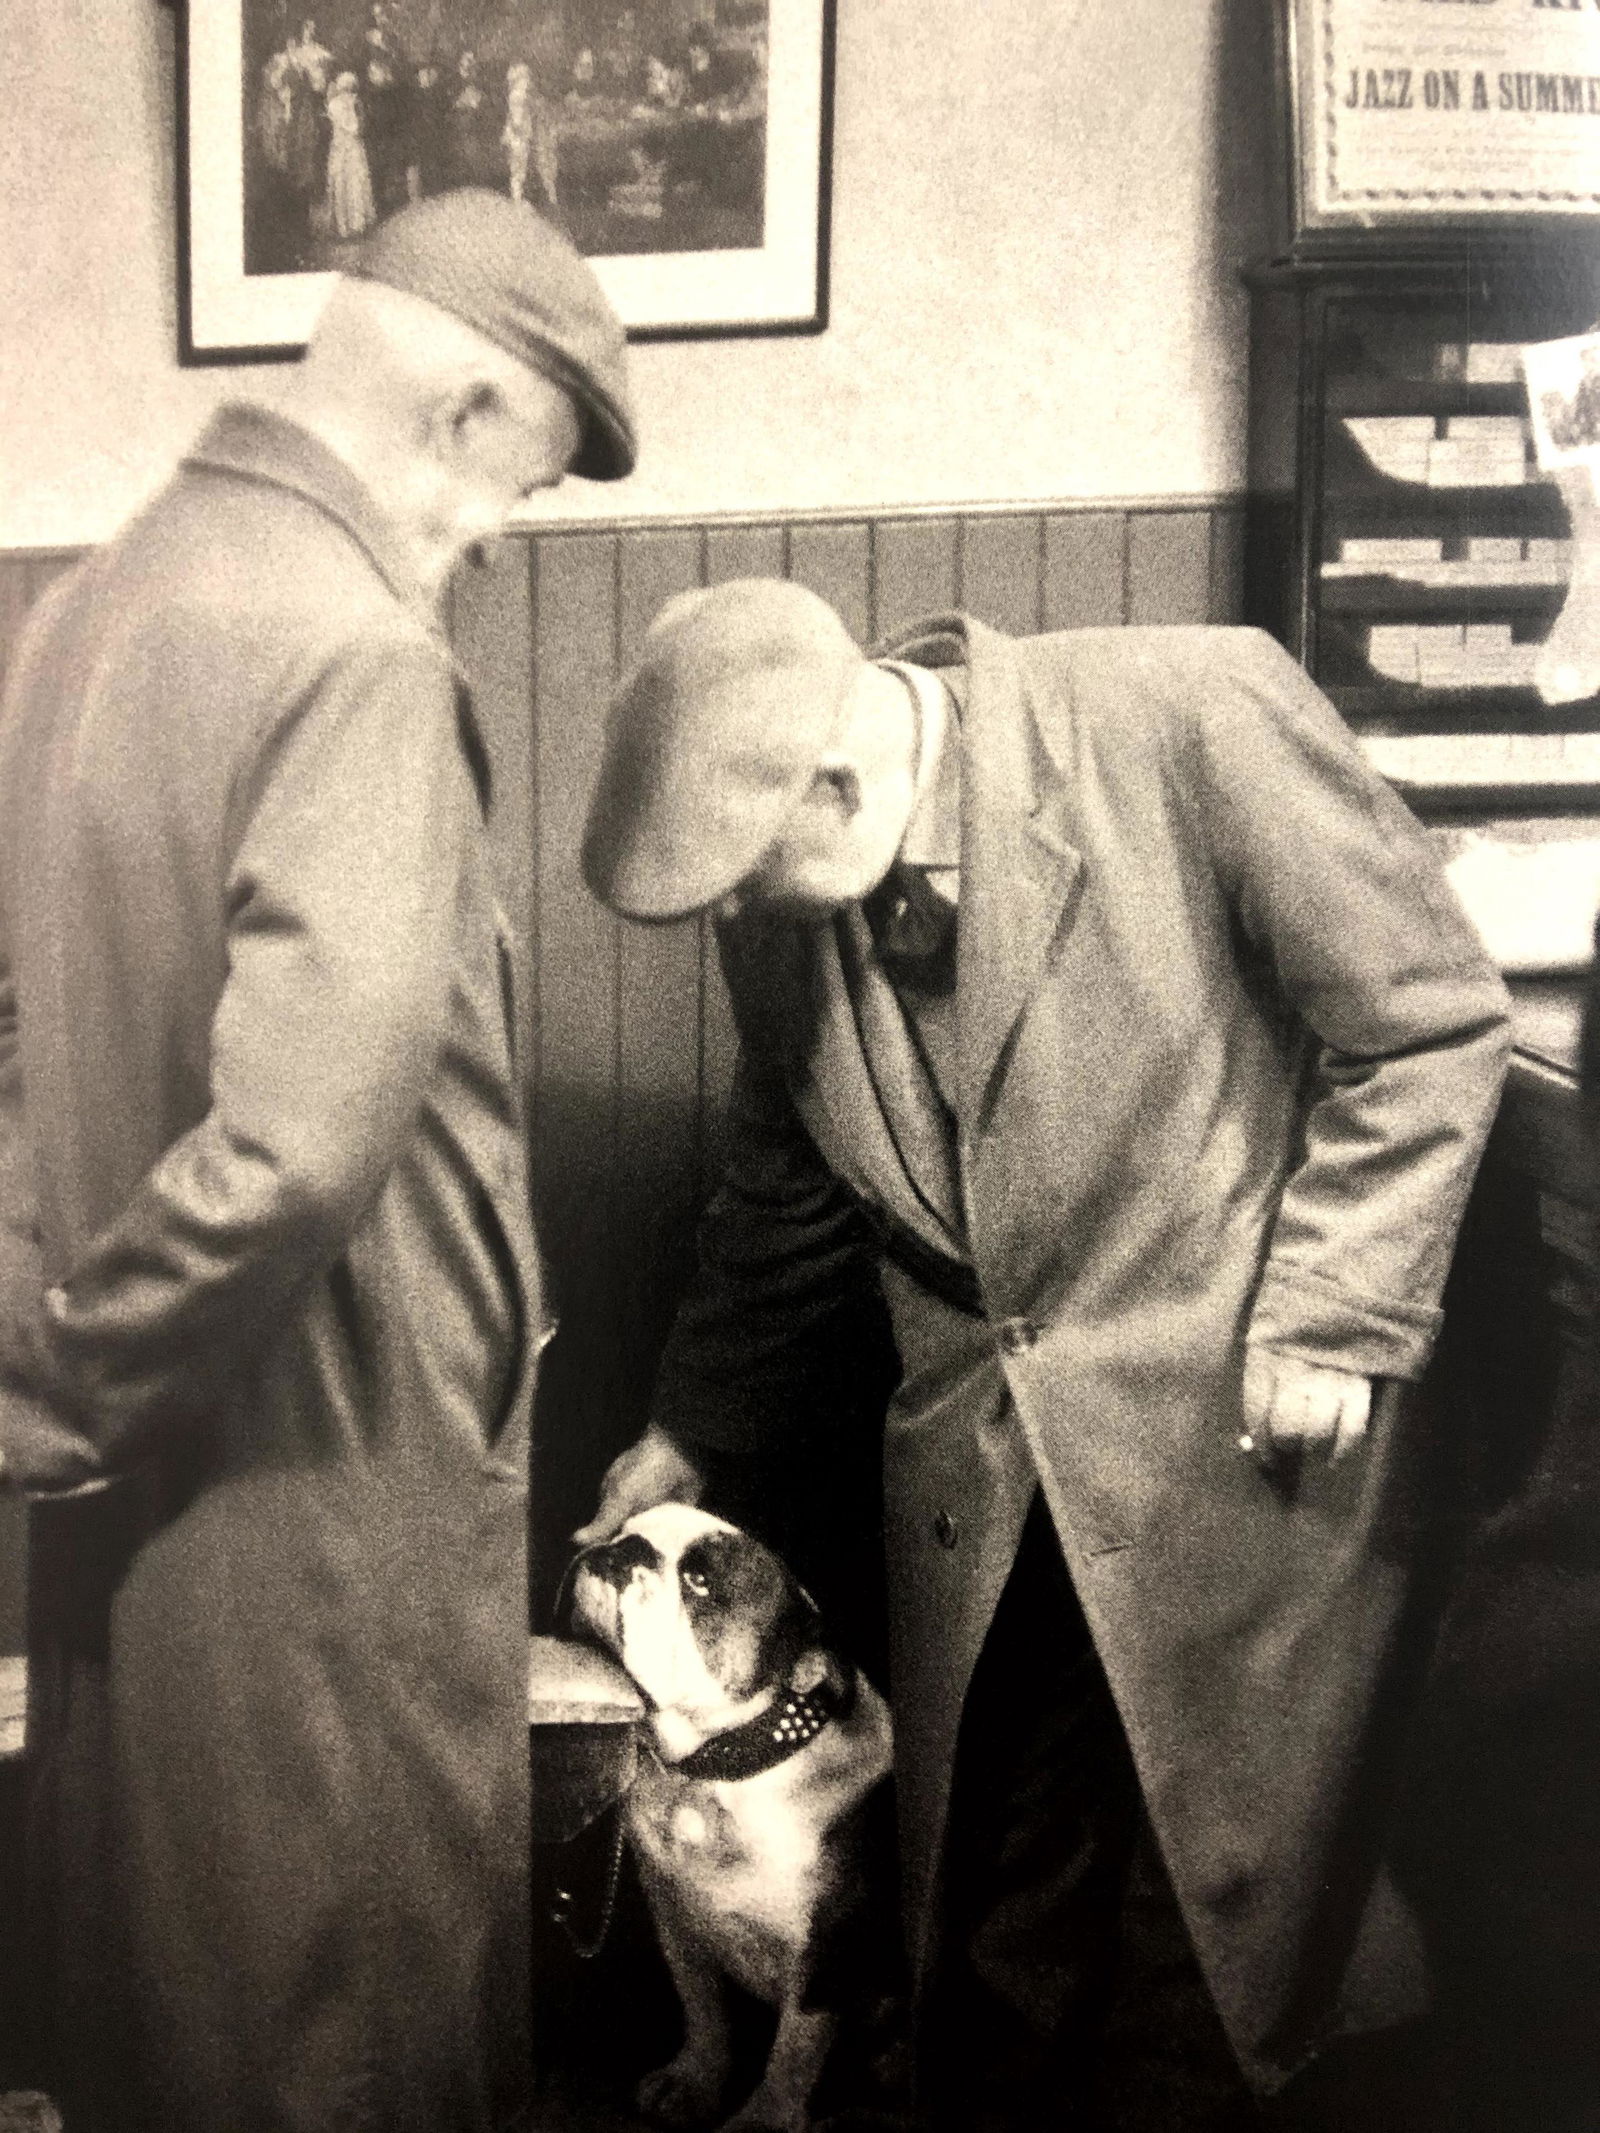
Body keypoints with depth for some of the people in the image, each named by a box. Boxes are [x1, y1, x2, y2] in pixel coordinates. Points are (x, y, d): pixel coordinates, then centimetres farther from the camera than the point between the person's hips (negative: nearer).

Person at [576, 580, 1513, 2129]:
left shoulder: (1196, 718, -17)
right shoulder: (778, 914, 2)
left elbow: (1432, 1019, -10)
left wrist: (1328, 1320, -13)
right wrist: (697, 1431, 25)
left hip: (1238, 1448, -4)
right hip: (976, 1483, 5)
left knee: (1227, 1915, 6)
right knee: (990, 1955, 12)